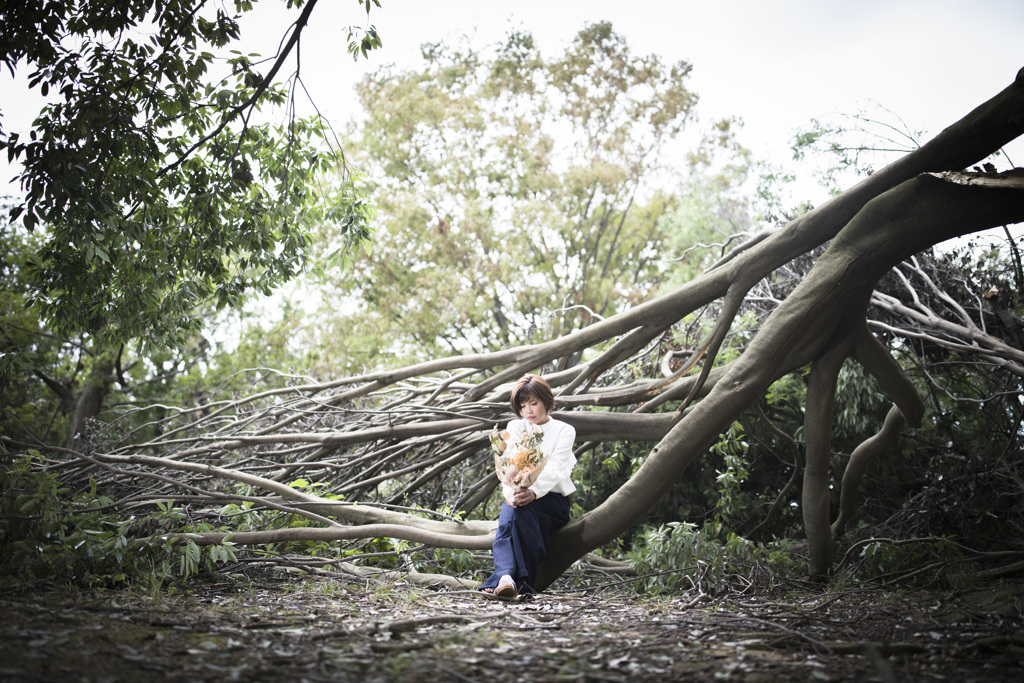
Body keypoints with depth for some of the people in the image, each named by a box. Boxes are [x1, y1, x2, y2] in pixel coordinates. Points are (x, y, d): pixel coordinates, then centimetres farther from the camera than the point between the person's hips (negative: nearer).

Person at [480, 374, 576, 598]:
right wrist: (511, 492, -25)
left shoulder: (564, 431, 6)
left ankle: (504, 577, -50)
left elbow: (554, 470, -12)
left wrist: (533, 492, -34)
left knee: (522, 510, -37)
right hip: (518, 495, 2)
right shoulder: (514, 428, 15)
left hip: (552, 498, -2)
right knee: (508, 515, -35)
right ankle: (506, 577, -58)